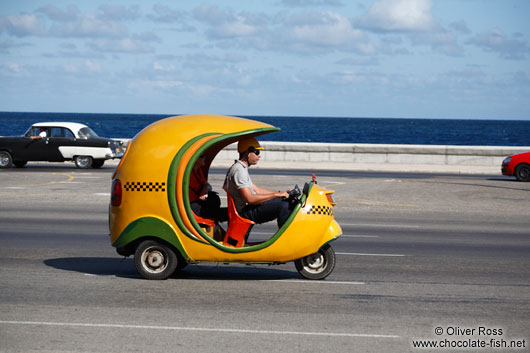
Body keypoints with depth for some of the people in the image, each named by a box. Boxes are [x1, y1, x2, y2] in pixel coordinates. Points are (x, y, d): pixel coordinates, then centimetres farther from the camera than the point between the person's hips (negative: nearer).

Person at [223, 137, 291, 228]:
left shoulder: (242, 168, 16)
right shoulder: (239, 170, -18)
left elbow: (257, 190, 20)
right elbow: (250, 199, -25)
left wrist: (281, 193, 11)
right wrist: (276, 194, -20)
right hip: (244, 213, -11)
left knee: (283, 201, 10)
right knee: (282, 206, -22)